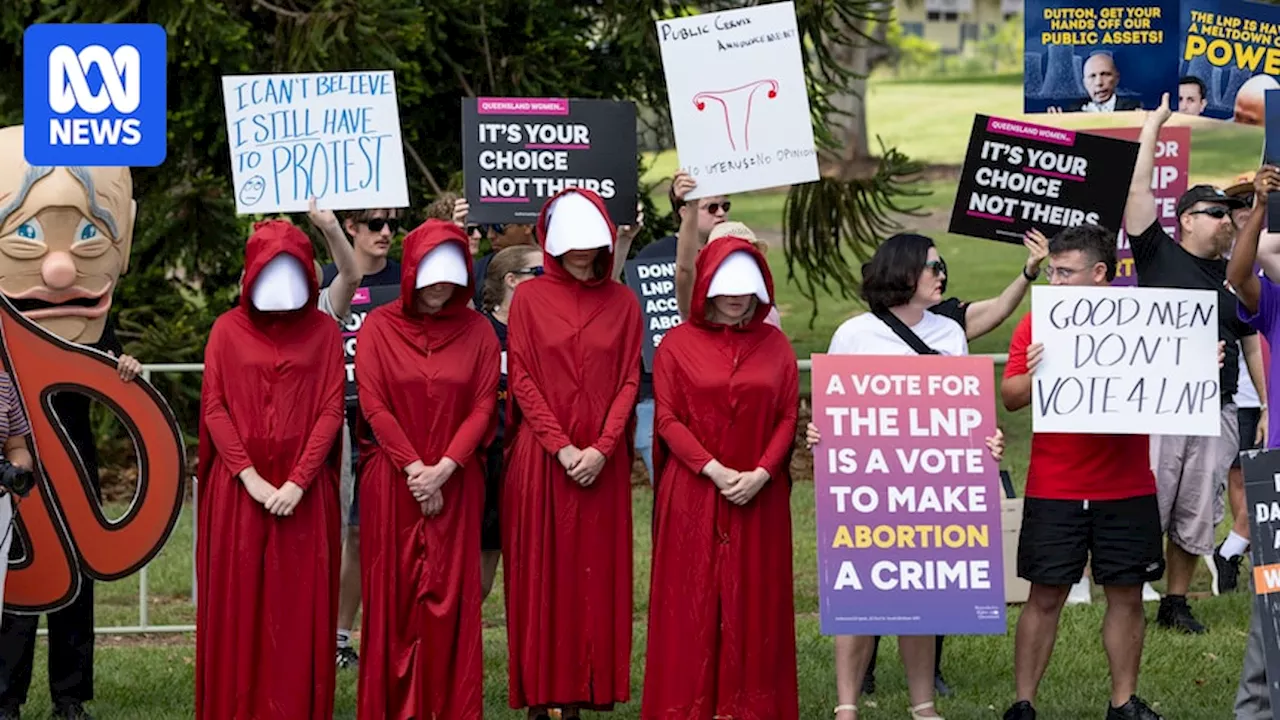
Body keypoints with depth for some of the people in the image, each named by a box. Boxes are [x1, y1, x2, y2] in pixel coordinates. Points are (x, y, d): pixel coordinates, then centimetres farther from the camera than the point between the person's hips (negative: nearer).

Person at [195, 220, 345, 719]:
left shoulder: (323, 332, 5)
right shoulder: (228, 331, 5)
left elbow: (332, 410, -1)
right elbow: (213, 408, 0)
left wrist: (299, 481, -12)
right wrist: (250, 476, -11)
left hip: (305, 490, 0)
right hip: (238, 486, 0)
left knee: (300, 606, -1)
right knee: (238, 603, 1)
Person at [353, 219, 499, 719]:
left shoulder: (477, 331, 4)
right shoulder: (380, 327, 1)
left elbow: (482, 407, 0)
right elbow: (374, 405, -4)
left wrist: (443, 469, -12)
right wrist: (414, 468, -12)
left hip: (455, 483, 1)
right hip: (391, 483, -1)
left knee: (451, 597, -1)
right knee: (394, 596, 0)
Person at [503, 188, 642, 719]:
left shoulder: (622, 302, 7)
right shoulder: (530, 298, 2)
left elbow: (629, 381, 3)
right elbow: (522, 380, -2)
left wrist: (601, 449, -10)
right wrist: (561, 447, -12)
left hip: (602, 462, 2)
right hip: (540, 457, -2)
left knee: (596, 574, 1)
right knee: (542, 572, -1)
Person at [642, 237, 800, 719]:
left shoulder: (775, 345, 8)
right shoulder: (677, 345, 2)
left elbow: (788, 418, 4)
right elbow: (668, 419, -3)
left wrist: (761, 473, -11)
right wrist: (714, 471, -14)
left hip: (760, 496, 2)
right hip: (693, 494, -2)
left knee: (755, 602, 2)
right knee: (692, 602, -2)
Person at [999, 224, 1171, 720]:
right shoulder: (1037, 322, 1)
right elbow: (1010, 398, -2)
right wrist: (1034, 374, -22)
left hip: (1127, 489, 1)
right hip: (1054, 490, -1)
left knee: (1126, 594, 7)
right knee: (1045, 596, 1)